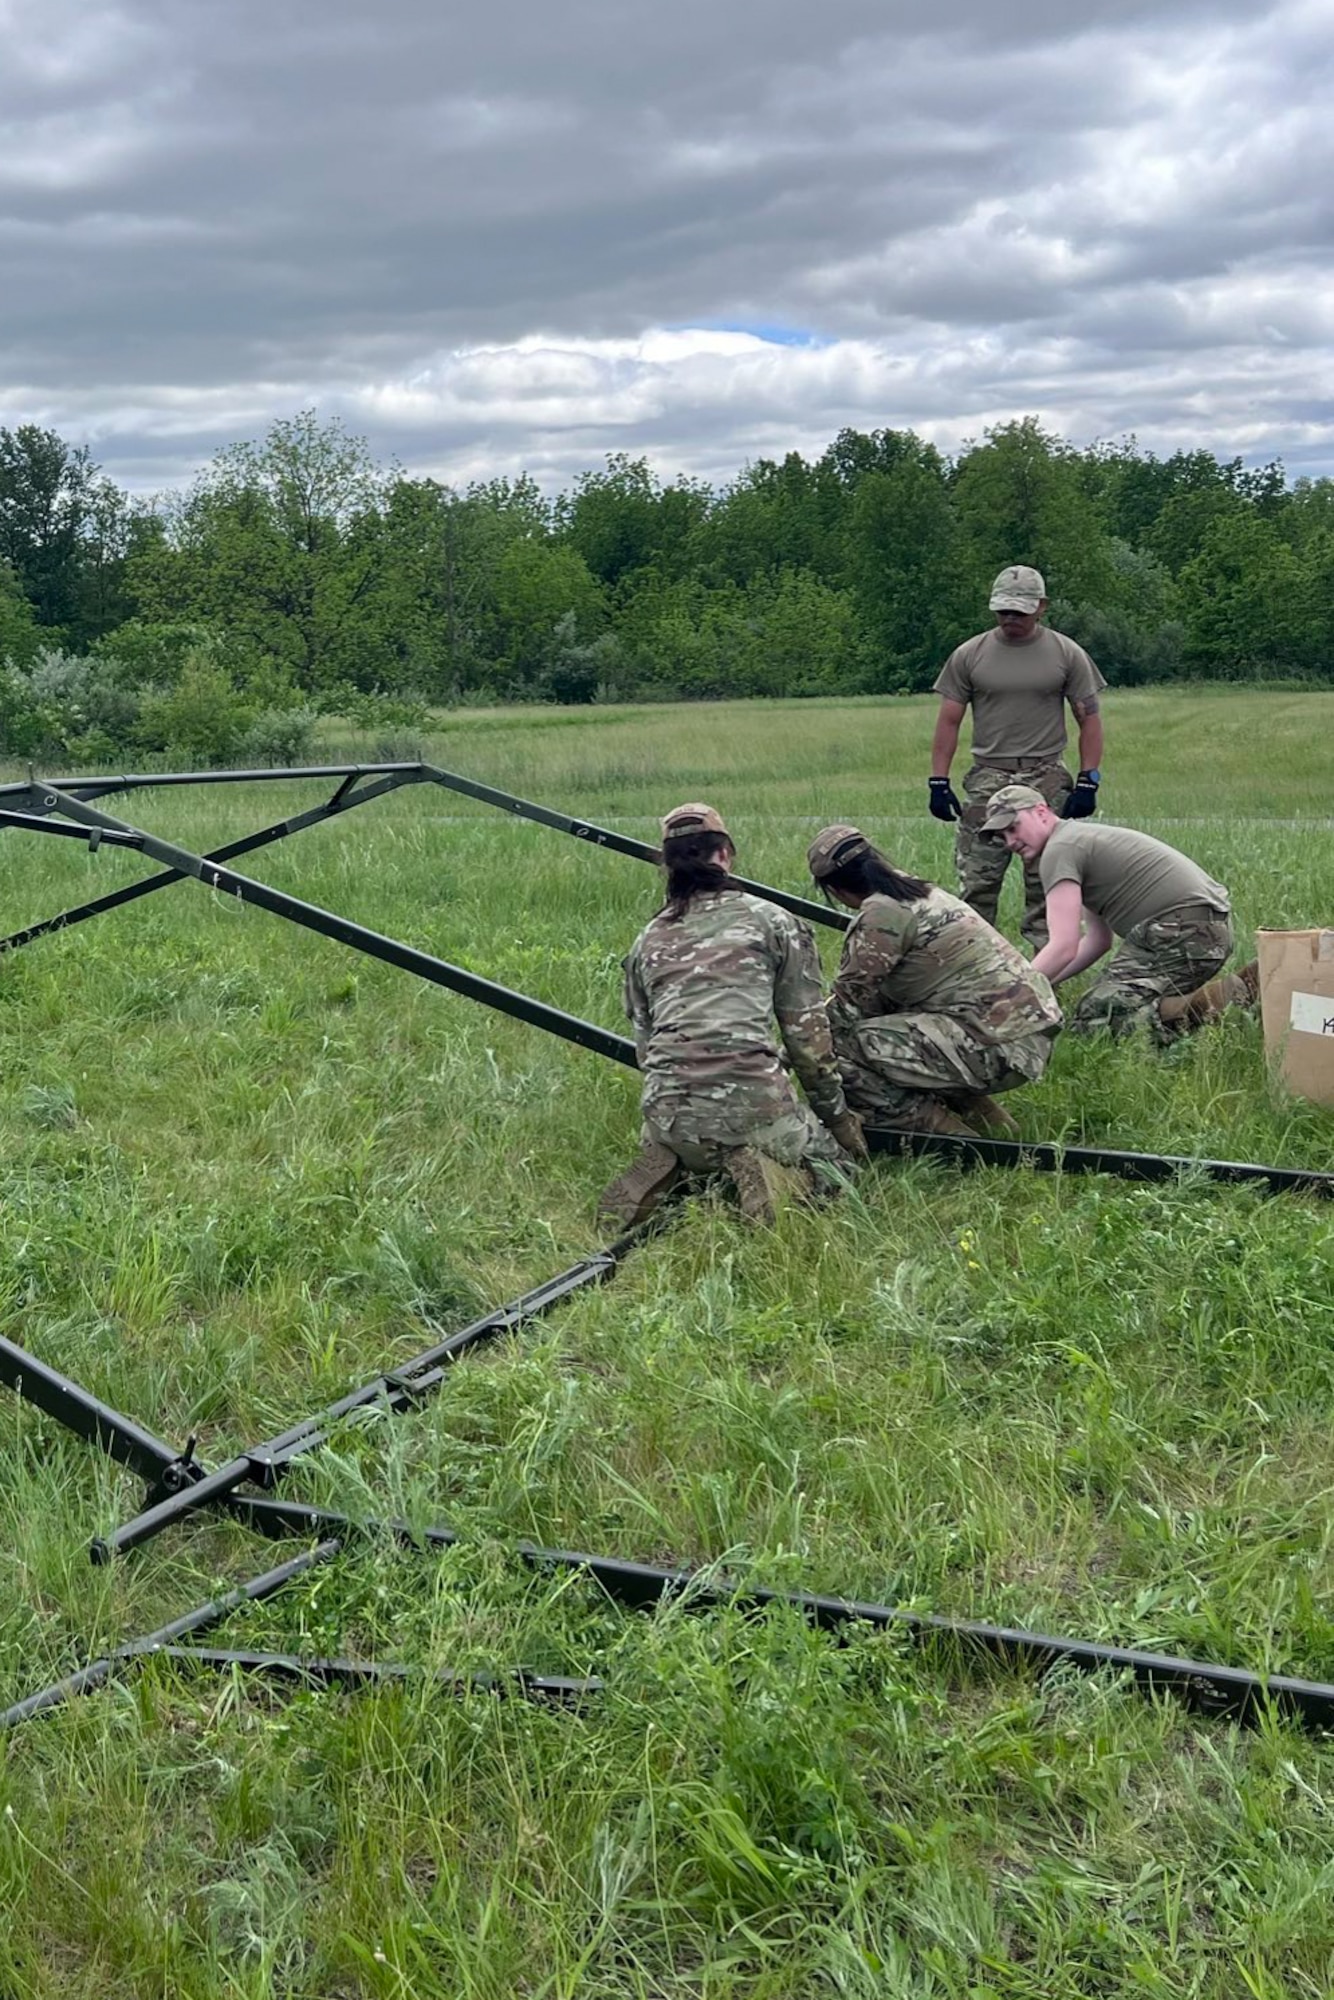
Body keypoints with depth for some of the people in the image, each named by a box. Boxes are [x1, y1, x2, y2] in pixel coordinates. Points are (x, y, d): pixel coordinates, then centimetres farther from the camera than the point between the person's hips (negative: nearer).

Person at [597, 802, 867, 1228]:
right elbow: (807, 1029, 9)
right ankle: (768, 1177, -14)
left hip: (667, 1112, 4)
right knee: (835, 1163, 19)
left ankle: (663, 1178, 0)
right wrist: (837, 1115, 17)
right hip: (751, 1097, -4)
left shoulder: (646, 942, 19)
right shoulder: (771, 921, 9)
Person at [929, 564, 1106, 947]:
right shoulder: (969, 655, 6)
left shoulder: (1067, 654, 5)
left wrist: (1088, 782, -4)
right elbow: (948, 721, 7)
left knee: (1047, 885, 1)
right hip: (987, 778, 0)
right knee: (976, 881, -2)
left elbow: (1089, 719, 5)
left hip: (1047, 780, 0)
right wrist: (938, 782, 0)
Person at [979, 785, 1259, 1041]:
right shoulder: (1083, 838, 26)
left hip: (1183, 931, -10)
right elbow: (1098, 940, 28)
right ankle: (1242, 985, 9)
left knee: (1091, 1023, -14)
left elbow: (1063, 948, -15)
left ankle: (1225, 996, -19)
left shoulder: (1059, 850, -6)